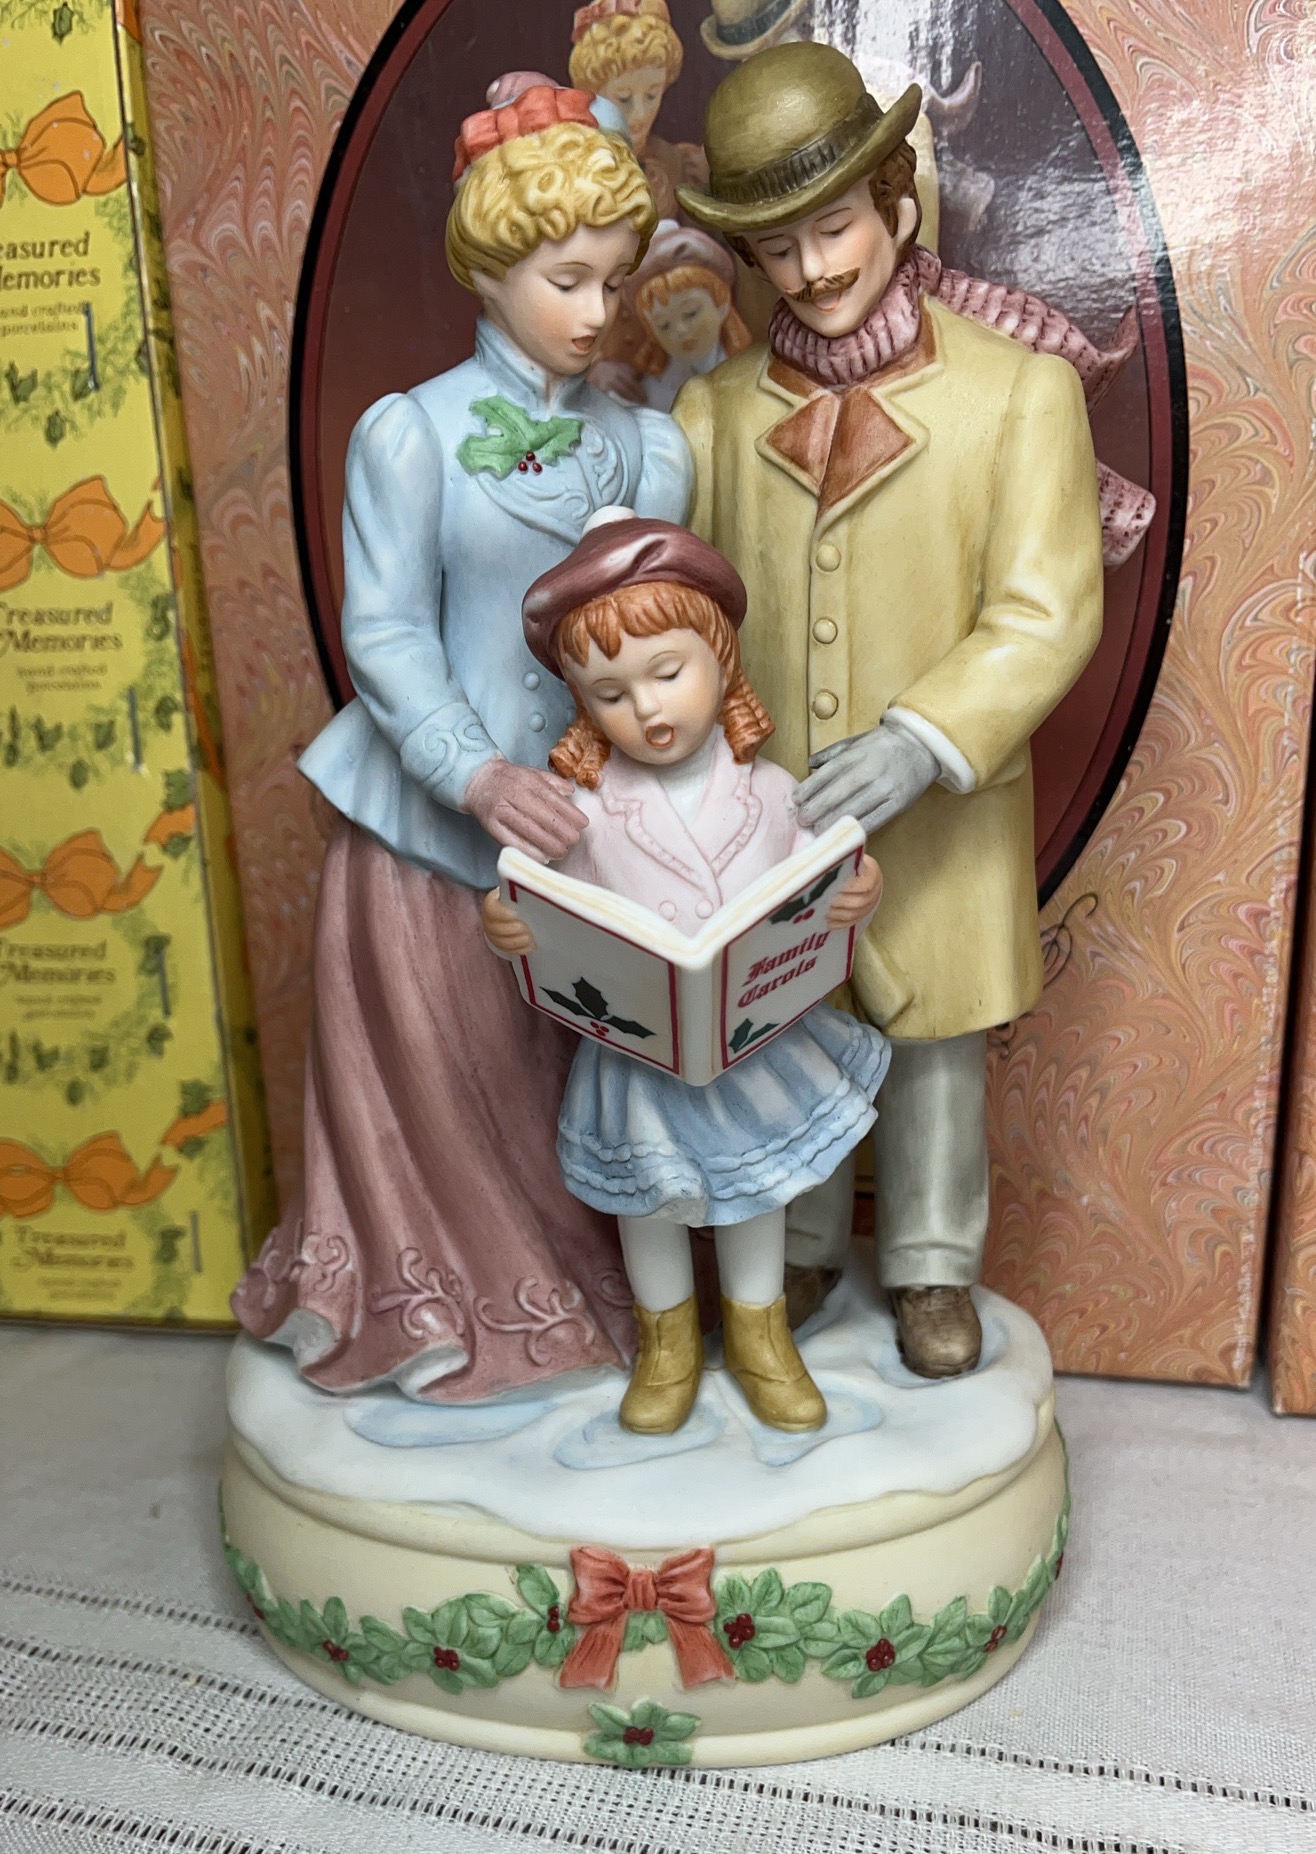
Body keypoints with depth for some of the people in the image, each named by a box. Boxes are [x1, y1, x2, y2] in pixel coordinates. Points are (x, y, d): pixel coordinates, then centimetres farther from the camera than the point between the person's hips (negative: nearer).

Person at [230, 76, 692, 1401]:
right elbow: (386, 638, -11)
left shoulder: (643, 446, 4)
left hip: (581, 807, 3)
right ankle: (436, 1304, 37)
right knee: (439, 1069, 12)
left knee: (571, 1066, 12)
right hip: (432, 815, -2)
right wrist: (481, 775, -24)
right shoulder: (411, 434, -7)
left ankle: (569, 1280, 36)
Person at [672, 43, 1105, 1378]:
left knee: (933, 1049, 15)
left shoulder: (1019, 391, -7)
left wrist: (921, 742, -28)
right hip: (757, 812, 3)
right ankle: (794, 1252, 42)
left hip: (937, 822, -2)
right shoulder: (716, 406, 2)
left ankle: (932, 1267, 40)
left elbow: (1047, 613, -14)